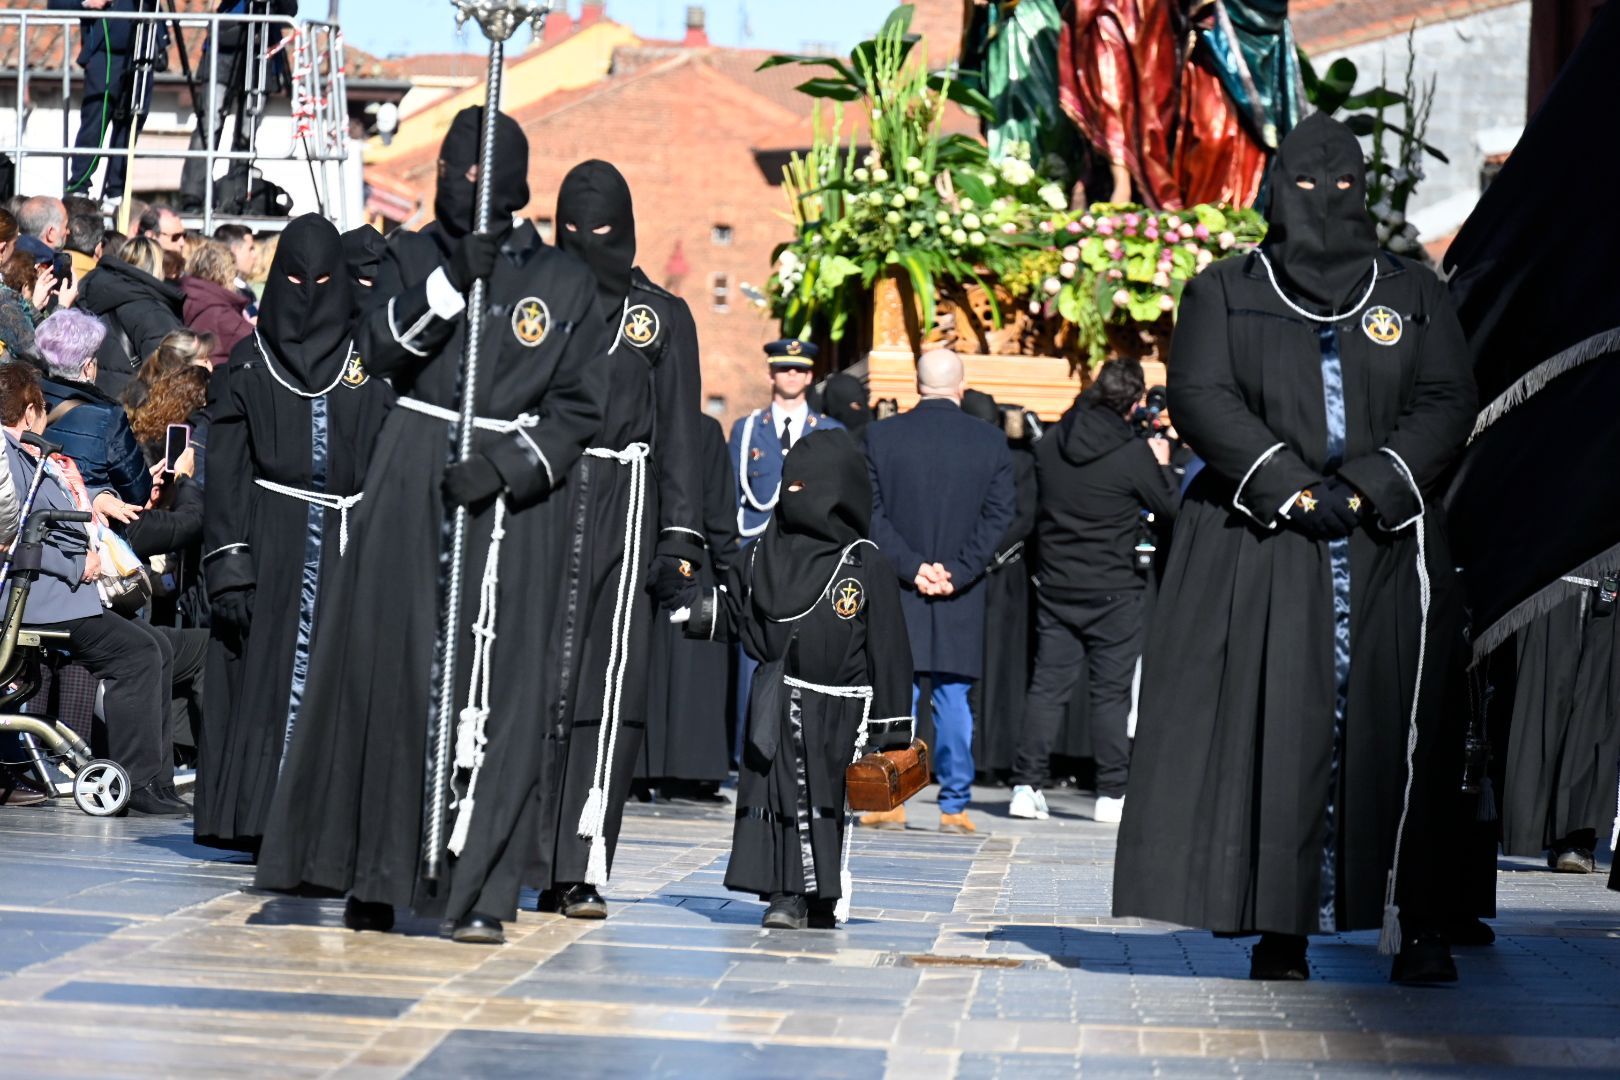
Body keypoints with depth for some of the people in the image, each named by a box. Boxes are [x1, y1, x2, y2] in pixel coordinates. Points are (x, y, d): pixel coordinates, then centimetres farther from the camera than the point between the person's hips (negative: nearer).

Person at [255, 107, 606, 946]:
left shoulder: (564, 284, 5)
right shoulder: (415, 256, 8)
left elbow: (579, 407, 3)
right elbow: (378, 351, -8)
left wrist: (505, 467, -11)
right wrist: (451, 281, -20)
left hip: (512, 499, -1)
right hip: (409, 485, 1)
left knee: (493, 685, -6)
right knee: (388, 669, -1)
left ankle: (479, 889, -5)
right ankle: (375, 874, 7)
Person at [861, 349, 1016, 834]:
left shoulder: (881, 436, -2)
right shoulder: (991, 442, 0)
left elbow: (871, 512, -5)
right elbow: (999, 516, -4)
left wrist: (911, 567, -7)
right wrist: (957, 573, -7)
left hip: (897, 594, 0)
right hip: (962, 602, 0)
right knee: (953, 700, 6)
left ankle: (890, 801, 2)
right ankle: (954, 806, 5)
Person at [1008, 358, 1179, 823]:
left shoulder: (1050, 445, 3)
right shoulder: (1134, 453, -13)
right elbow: (1171, 510, -2)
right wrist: (1161, 467, 12)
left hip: (1056, 587, 4)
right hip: (1113, 591, -4)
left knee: (1048, 686, 6)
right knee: (1111, 692, 2)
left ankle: (1027, 785, 2)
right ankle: (1112, 793, 3)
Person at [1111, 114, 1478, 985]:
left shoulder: (1414, 297, 15)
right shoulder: (1224, 292, 11)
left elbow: (1448, 403, 4)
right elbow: (1200, 398, -2)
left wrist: (1366, 486, -12)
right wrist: (1293, 486, -14)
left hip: (1386, 545, 1)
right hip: (1261, 546, -1)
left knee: (1395, 731, -8)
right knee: (1273, 730, -7)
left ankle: (1416, 928, -8)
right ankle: (1280, 932, -6)